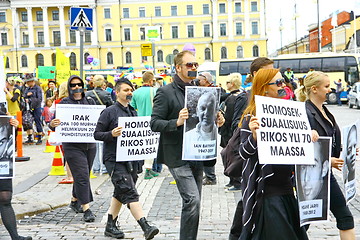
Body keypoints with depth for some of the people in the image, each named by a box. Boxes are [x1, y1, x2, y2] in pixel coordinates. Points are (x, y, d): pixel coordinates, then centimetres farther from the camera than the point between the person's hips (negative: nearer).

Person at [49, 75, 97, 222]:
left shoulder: (90, 102, 10)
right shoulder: (64, 103, 0)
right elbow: (58, 124, -3)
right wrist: (52, 125, -25)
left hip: (90, 145, 4)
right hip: (72, 146, -4)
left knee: (82, 175, 14)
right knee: (82, 176, -10)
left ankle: (75, 201, 34)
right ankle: (86, 209, -5)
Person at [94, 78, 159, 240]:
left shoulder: (133, 112, 15)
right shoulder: (109, 112, -5)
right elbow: (97, 134, -6)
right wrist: (112, 134, -22)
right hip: (115, 159, -7)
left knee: (120, 194, 16)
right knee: (130, 193, -14)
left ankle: (110, 226, 29)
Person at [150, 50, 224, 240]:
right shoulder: (165, 92, -8)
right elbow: (154, 123, -13)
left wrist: (215, 121, 1)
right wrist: (177, 122, -28)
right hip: (177, 156, -7)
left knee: (193, 202, 13)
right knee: (192, 200, -14)